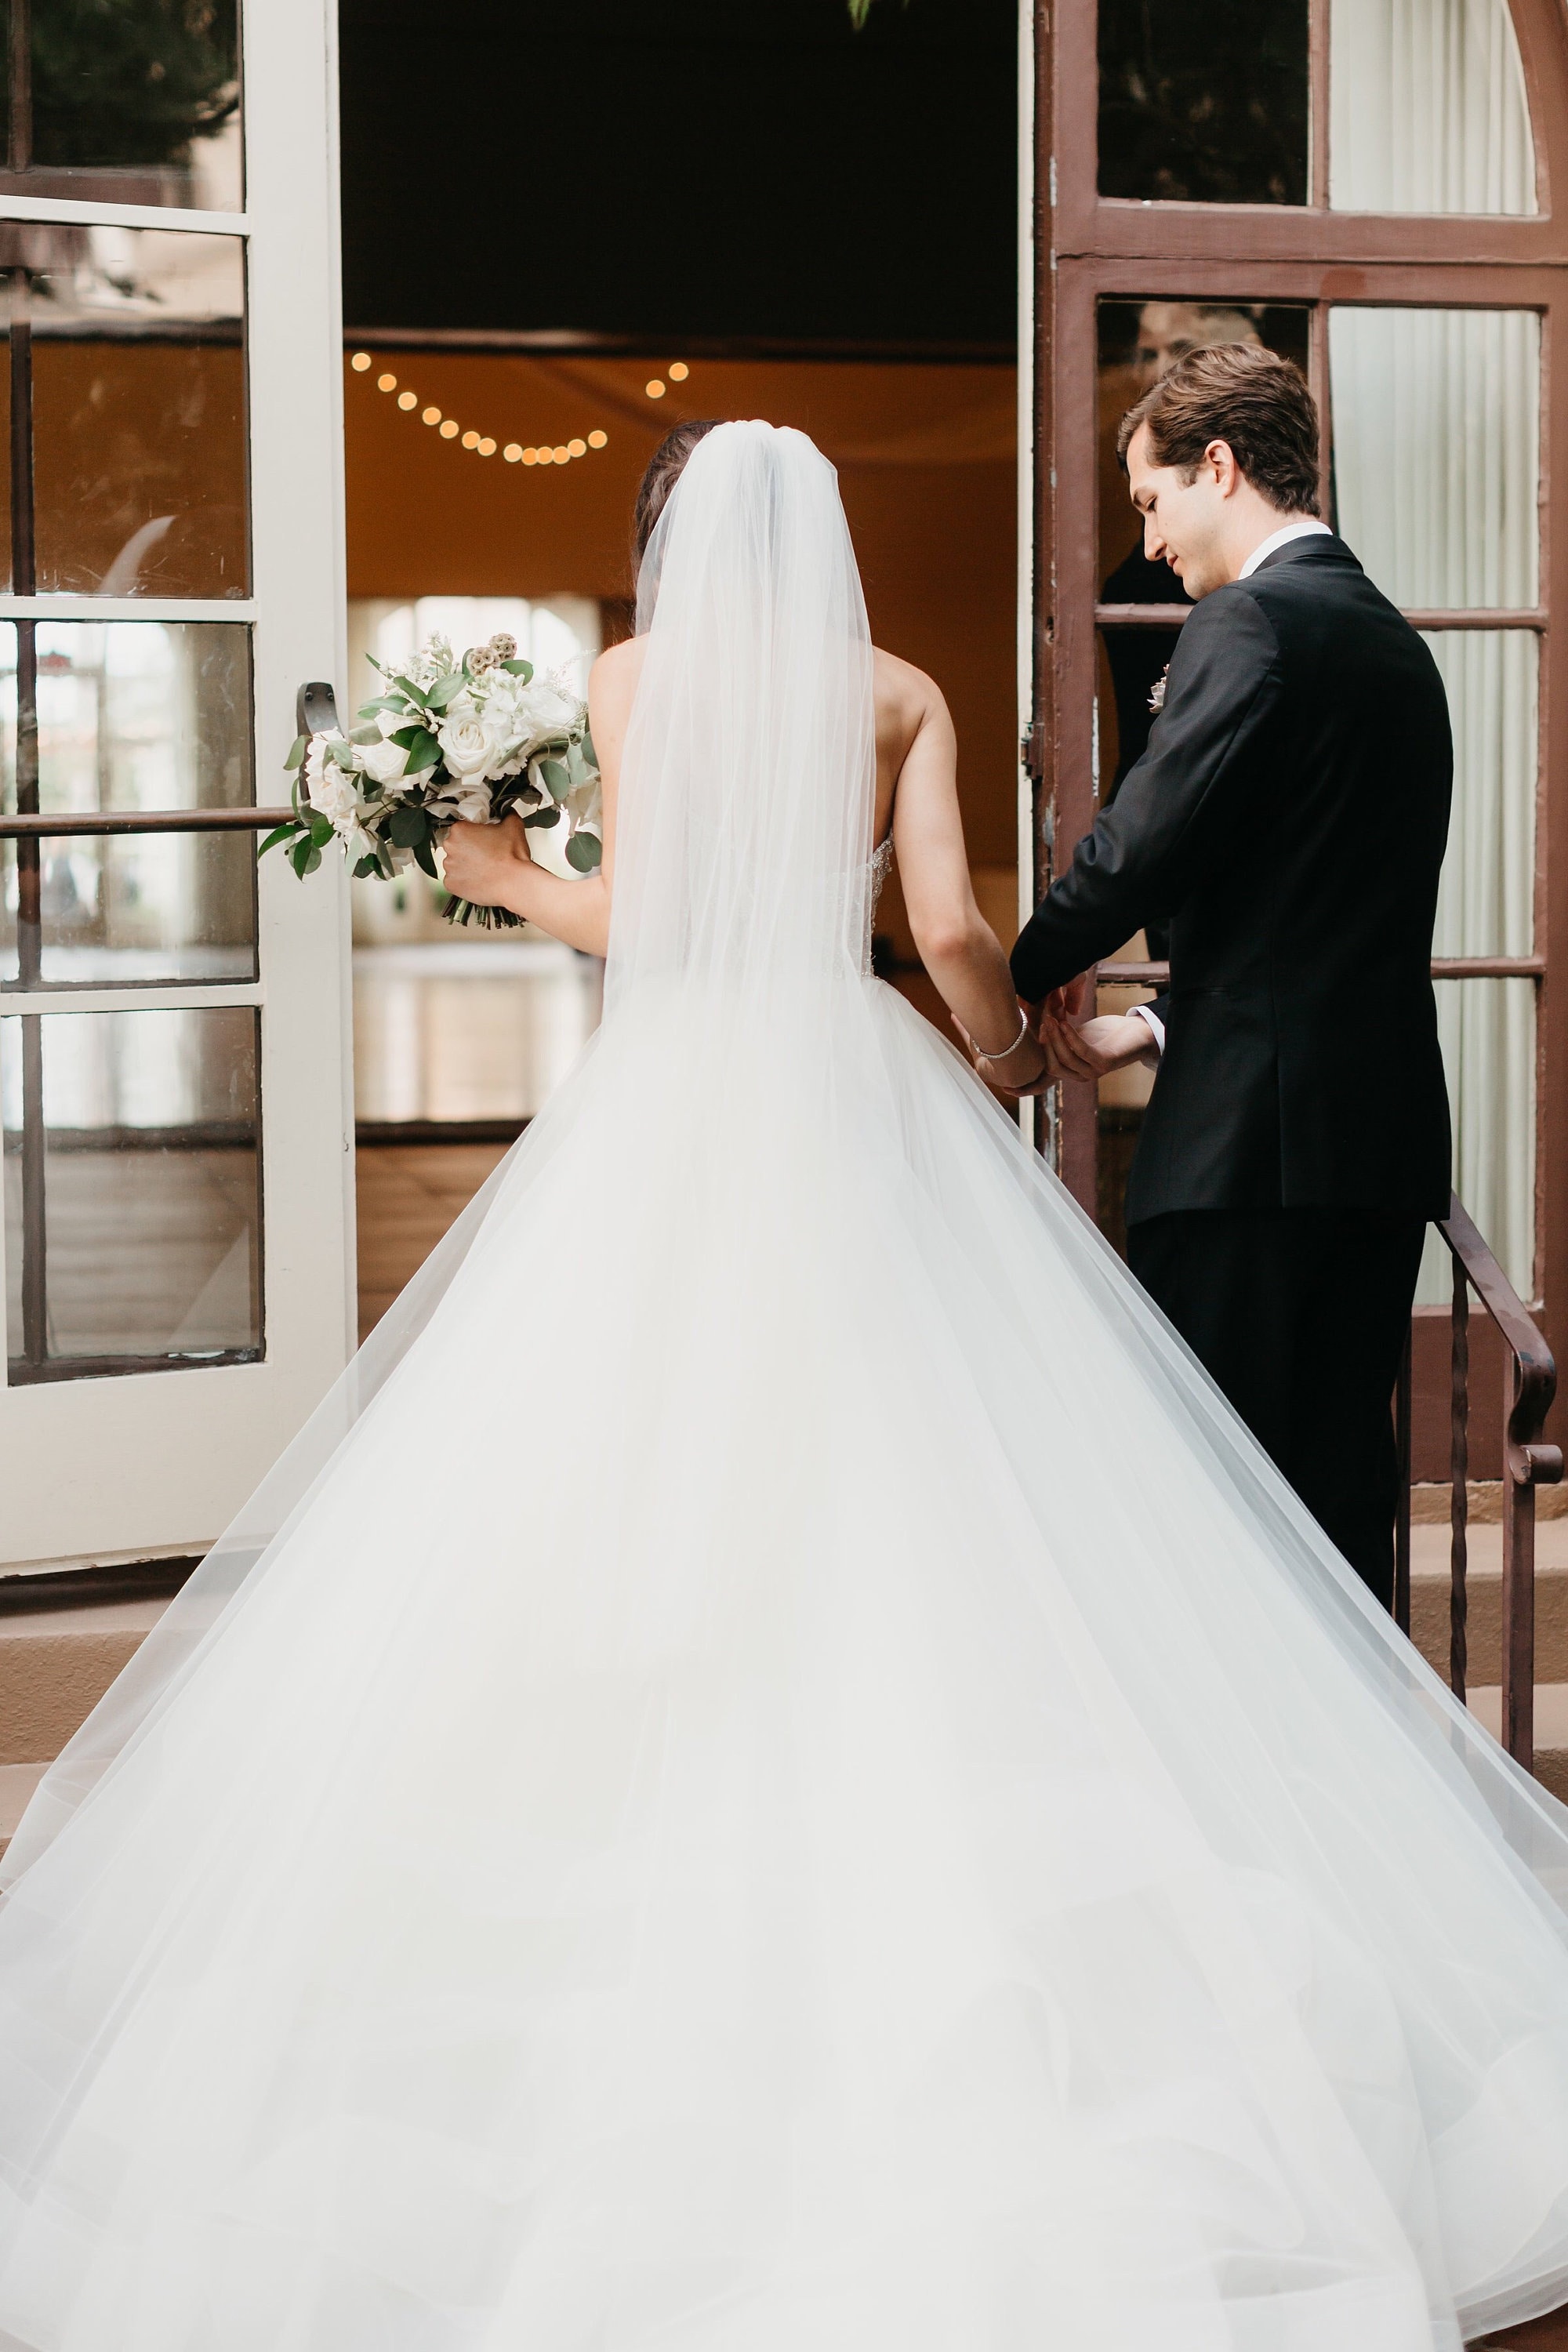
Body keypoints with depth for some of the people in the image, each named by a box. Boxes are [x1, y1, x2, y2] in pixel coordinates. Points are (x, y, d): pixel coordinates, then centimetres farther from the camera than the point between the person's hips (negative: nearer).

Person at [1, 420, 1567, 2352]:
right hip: (857, 1100, 1)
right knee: (890, 1503, 1)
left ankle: (657, 1907, 2)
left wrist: (508, 882, 19)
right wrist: (1011, 1050, 19)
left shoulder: (634, 677, 5)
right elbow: (951, 929, -1)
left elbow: (638, 919, 0)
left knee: (640, 1500, 1)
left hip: (675, 1108, -1)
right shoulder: (903, 697, 8)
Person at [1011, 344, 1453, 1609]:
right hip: (1389, 1131, 9)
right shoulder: (1394, 641, 18)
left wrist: (1033, 970, 2)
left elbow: (1143, 849, -17)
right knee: (1343, 1481, 12)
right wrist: (1160, 1023, 13)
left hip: (1251, 1133, -9)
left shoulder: (1250, 625, -10)